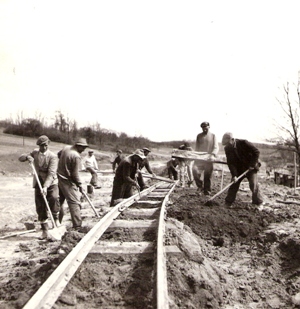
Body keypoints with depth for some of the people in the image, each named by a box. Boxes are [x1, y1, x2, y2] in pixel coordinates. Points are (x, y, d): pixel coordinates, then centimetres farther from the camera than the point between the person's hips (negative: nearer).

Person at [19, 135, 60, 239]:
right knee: (40, 208, 4)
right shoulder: (35, 153, 8)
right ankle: (45, 231, 15)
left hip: (51, 183, -4)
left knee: (54, 197, -33)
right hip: (38, 183, 4)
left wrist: (45, 187, -34)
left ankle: (56, 219, -10)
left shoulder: (52, 156, -12)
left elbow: (51, 173, -22)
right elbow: (20, 158, 10)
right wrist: (27, 156, -15)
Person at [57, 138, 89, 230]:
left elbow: (58, 154, 24)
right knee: (74, 203, -6)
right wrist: (80, 185, -8)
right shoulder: (76, 156, -22)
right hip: (68, 182, -9)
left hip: (59, 178, 9)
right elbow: (75, 174, -20)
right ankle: (77, 226, -8)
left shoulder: (66, 148, 2)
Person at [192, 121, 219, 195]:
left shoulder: (213, 136, 3)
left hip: (208, 159, -2)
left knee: (208, 175, 0)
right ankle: (200, 185, 6)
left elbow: (216, 147, -5)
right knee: (195, 170, -16)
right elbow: (197, 147, 12)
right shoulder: (199, 136, 11)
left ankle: (207, 191, 11)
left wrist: (213, 155, -23)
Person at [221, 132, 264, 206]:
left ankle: (258, 203, 2)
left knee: (253, 184, -11)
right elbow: (230, 163, -11)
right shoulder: (227, 148, -8)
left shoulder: (244, 143, -20)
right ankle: (228, 203, 7)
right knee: (233, 185, 0)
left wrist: (252, 165, -17)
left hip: (250, 168, -4)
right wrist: (234, 175, -21)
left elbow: (256, 152, -15)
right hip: (239, 169, 4)